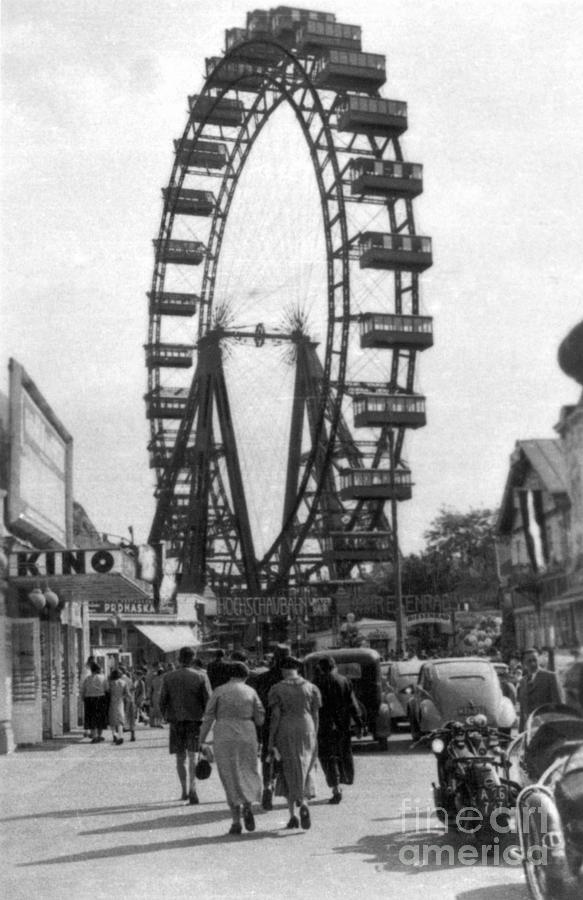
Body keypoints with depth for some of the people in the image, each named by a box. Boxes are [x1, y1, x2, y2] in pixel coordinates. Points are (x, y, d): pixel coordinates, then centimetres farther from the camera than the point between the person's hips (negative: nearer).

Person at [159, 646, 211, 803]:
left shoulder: (168, 677, 2)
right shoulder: (201, 676, -3)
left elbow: (162, 701, 1)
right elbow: (208, 700, -4)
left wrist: (167, 717, 15)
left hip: (176, 721, 2)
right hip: (195, 720, -2)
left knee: (180, 757, 13)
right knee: (193, 755, -4)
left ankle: (184, 791, 20)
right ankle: (192, 788, -22)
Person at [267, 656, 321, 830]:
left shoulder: (277, 689, -3)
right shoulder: (311, 687, 4)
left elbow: (275, 716, -8)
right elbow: (315, 715, 4)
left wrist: (270, 741, -5)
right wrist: (314, 738, 11)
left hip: (285, 733, -1)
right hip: (306, 731, 1)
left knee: (289, 774, 9)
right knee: (303, 771, 12)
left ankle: (292, 815, 6)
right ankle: (303, 804, -14)